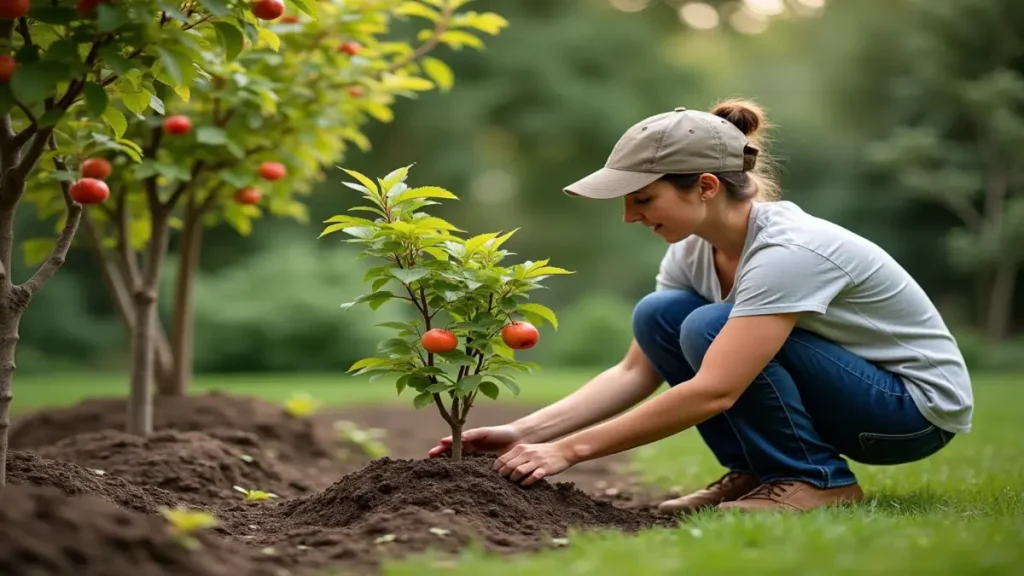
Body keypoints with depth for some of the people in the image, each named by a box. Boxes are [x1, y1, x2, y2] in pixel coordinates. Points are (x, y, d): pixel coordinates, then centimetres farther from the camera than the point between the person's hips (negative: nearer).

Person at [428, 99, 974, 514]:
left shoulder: (788, 251, -30)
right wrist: (524, 431, -16)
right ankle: (756, 471, -1)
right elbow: (635, 372, -4)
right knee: (658, 316, -11)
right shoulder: (693, 250, -5)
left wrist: (569, 450, -33)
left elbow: (713, 392, -36)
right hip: (836, 394, 7)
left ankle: (818, 479, -11)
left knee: (709, 327, -27)